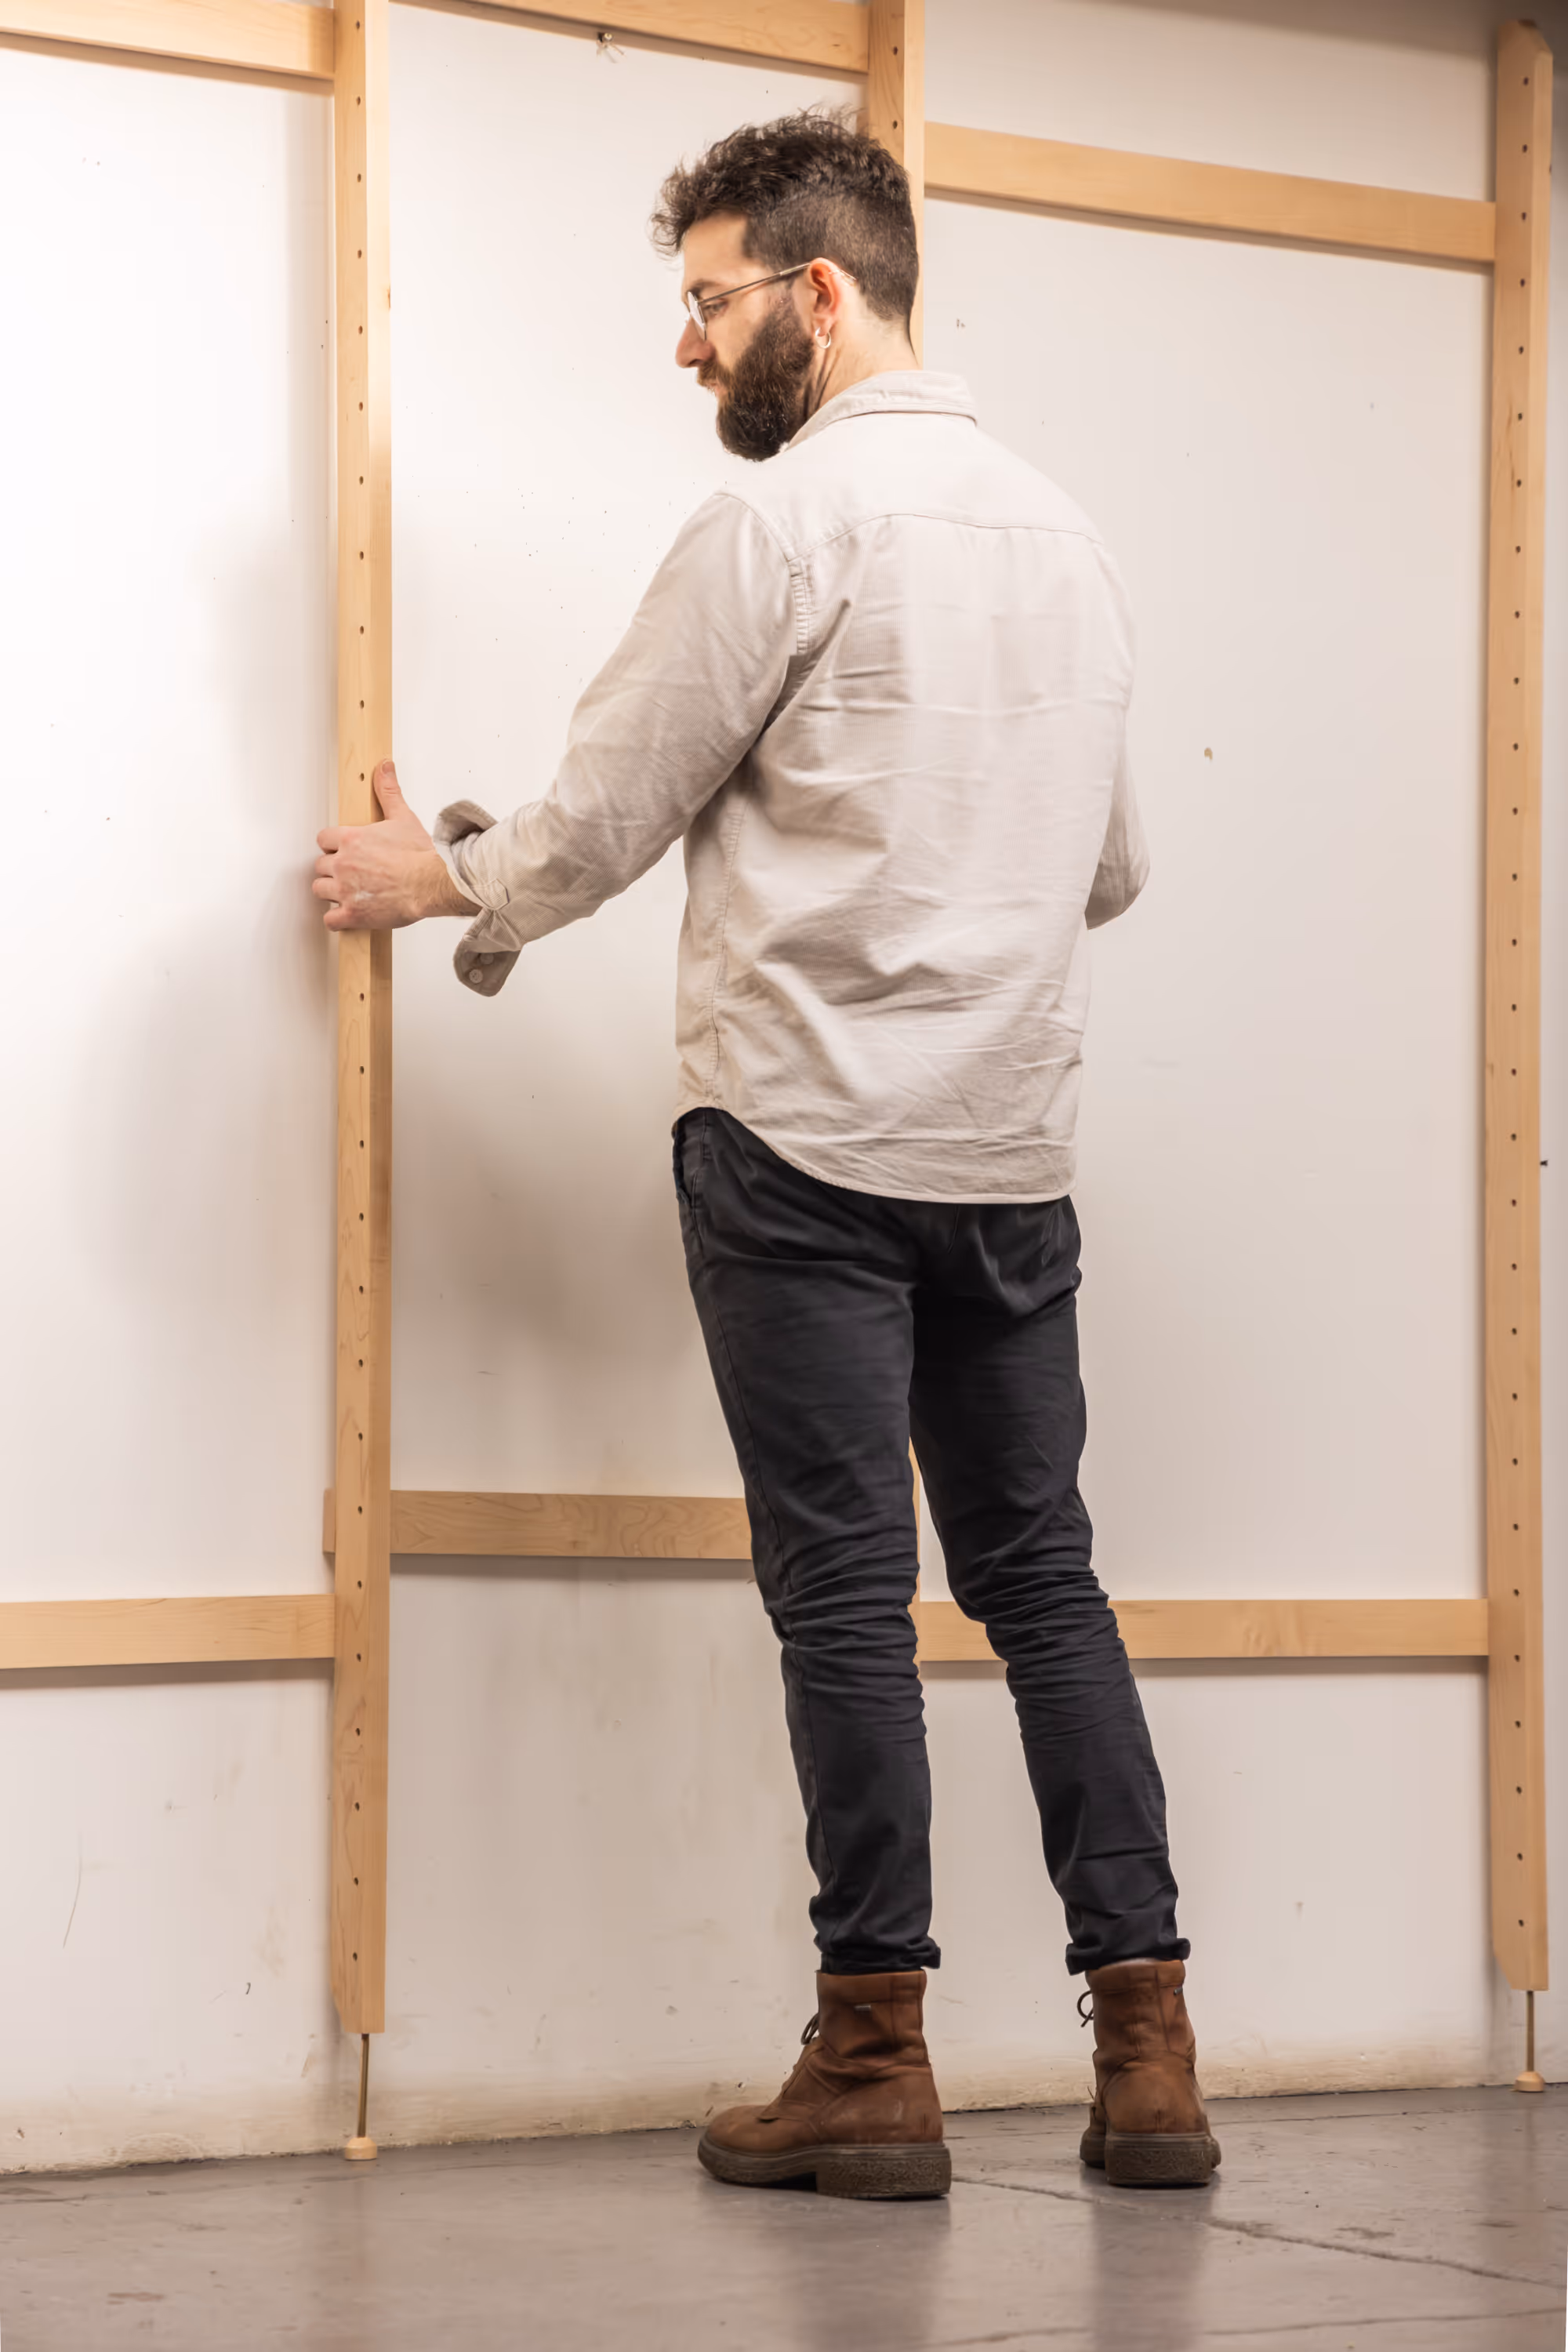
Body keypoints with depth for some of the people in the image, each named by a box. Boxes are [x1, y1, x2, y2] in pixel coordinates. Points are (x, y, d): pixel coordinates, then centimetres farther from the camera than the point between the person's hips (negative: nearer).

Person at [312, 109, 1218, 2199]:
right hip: (1012, 1144, 6)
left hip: (810, 1135, -6)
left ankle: (875, 2066, 2)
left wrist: (441, 879, 14)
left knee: (845, 1591, -2)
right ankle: (1149, 2055, 7)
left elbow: (605, 813, -4)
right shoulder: (1064, 534, 14)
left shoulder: (791, 517, -8)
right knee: (1042, 1575, 10)